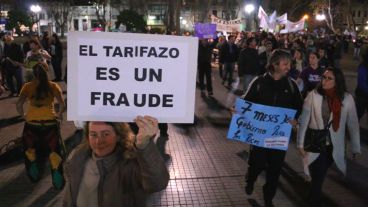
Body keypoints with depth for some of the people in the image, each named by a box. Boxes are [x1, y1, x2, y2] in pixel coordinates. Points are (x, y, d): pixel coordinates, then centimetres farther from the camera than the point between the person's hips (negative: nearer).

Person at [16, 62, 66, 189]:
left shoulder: (27, 87, 5)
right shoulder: (53, 86, 5)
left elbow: (19, 105, -6)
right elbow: (62, 104, -5)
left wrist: (23, 115, 12)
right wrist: (59, 114, 14)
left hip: (32, 123, 1)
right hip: (50, 122, 0)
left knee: (30, 148, 27)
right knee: (54, 150, 13)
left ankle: (34, 176, 35)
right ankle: (58, 181, 11)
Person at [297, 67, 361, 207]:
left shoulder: (347, 99, -8)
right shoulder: (313, 95, -13)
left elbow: (353, 125, 0)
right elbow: (303, 121, -7)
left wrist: (356, 148, 4)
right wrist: (300, 144, -6)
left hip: (334, 146, 2)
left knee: (319, 176, 19)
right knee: (318, 178, 1)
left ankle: (313, 195, 46)